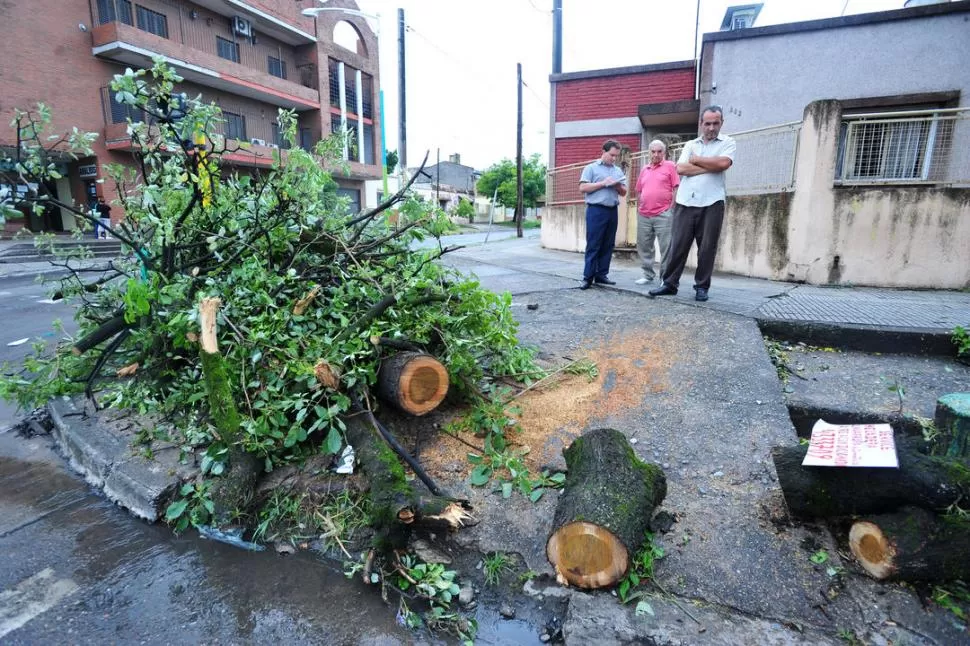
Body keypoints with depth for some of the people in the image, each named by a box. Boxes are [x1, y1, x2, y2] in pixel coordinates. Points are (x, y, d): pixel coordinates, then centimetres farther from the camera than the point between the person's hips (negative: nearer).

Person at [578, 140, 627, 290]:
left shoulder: (618, 171, 18)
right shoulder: (591, 168, 3)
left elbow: (624, 192, 18)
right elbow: (583, 188, -8)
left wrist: (618, 186, -4)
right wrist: (603, 183, -12)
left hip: (612, 211, 6)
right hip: (596, 210, -6)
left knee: (608, 245, 5)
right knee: (593, 245, -6)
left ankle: (601, 275, 12)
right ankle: (588, 277, -4)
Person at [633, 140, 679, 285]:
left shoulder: (670, 166, 3)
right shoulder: (644, 169, 17)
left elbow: (676, 188, -1)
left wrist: (671, 208, -8)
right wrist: (638, 209, 14)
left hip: (663, 215, -5)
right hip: (644, 215, 5)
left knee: (666, 247, -4)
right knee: (644, 246, 8)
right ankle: (647, 275, 18)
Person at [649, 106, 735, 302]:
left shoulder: (727, 142, 9)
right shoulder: (690, 144, 17)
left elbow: (723, 163, -11)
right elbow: (681, 168, 0)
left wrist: (696, 160, -1)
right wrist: (711, 167, -5)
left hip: (712, 204, -2)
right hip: (685, 203, 2)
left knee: (707, 248, 2)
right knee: (677, 245, 0)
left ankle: (702, 287, 10)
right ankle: (669, 283, 6)